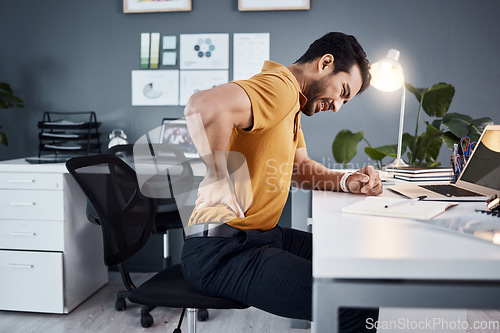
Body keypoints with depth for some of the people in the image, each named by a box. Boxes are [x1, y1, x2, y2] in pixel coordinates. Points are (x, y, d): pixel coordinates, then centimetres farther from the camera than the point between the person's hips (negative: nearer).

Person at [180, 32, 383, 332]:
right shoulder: (280, 87, -16)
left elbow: (299, 168, 22)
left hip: (262, 236, 11)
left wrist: (345, 181, 5)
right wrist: (223, 186, -27)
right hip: (222, 253, -10)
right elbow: (205, 107, -34)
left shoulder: (291, 102, 18)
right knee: (358, 306, -20)